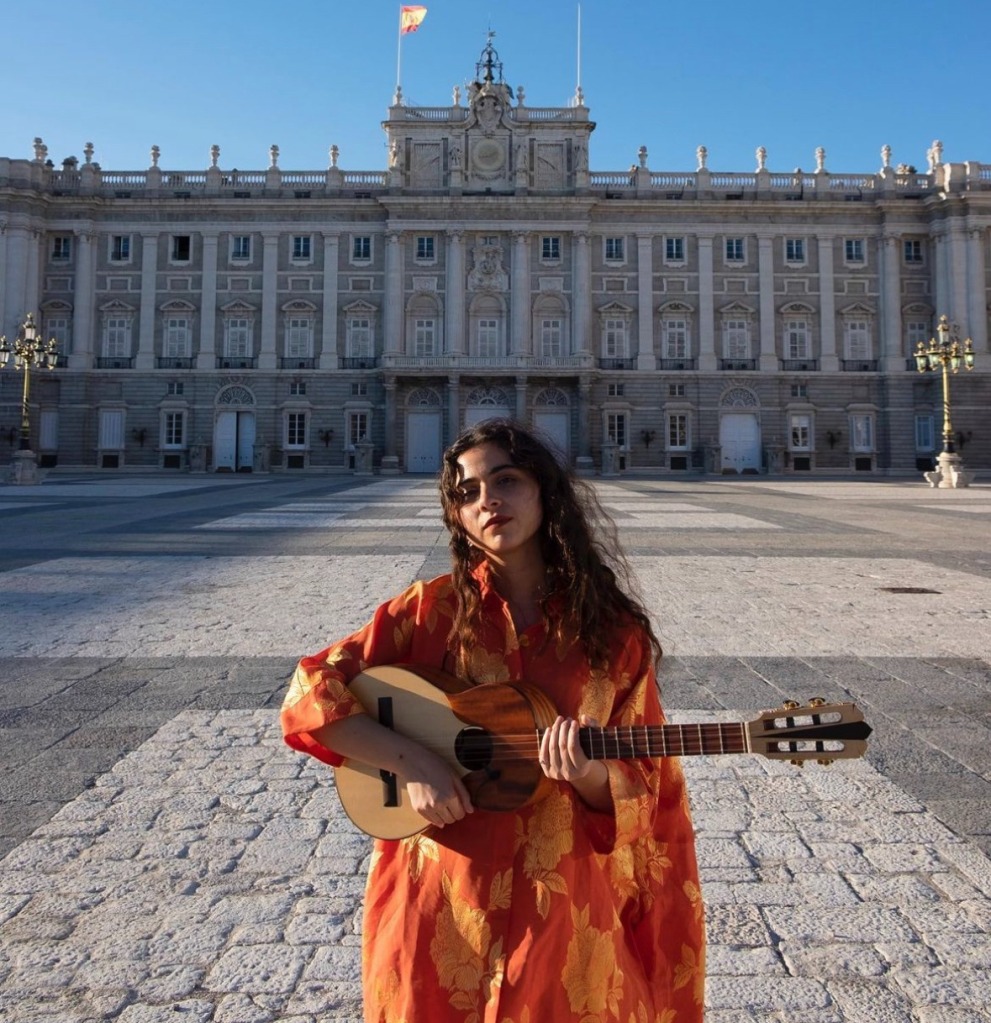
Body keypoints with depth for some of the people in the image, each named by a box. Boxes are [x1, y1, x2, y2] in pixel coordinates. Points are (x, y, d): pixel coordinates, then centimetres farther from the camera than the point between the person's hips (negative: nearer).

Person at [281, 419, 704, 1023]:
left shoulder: (613, 631, -4)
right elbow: (310, 695, -8)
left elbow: (641, 793, 1)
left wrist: (590, 775, -21)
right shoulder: (432, 608, -6)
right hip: (439, 904, 0)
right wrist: (411, 762, -20)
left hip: (562, 908, 0)